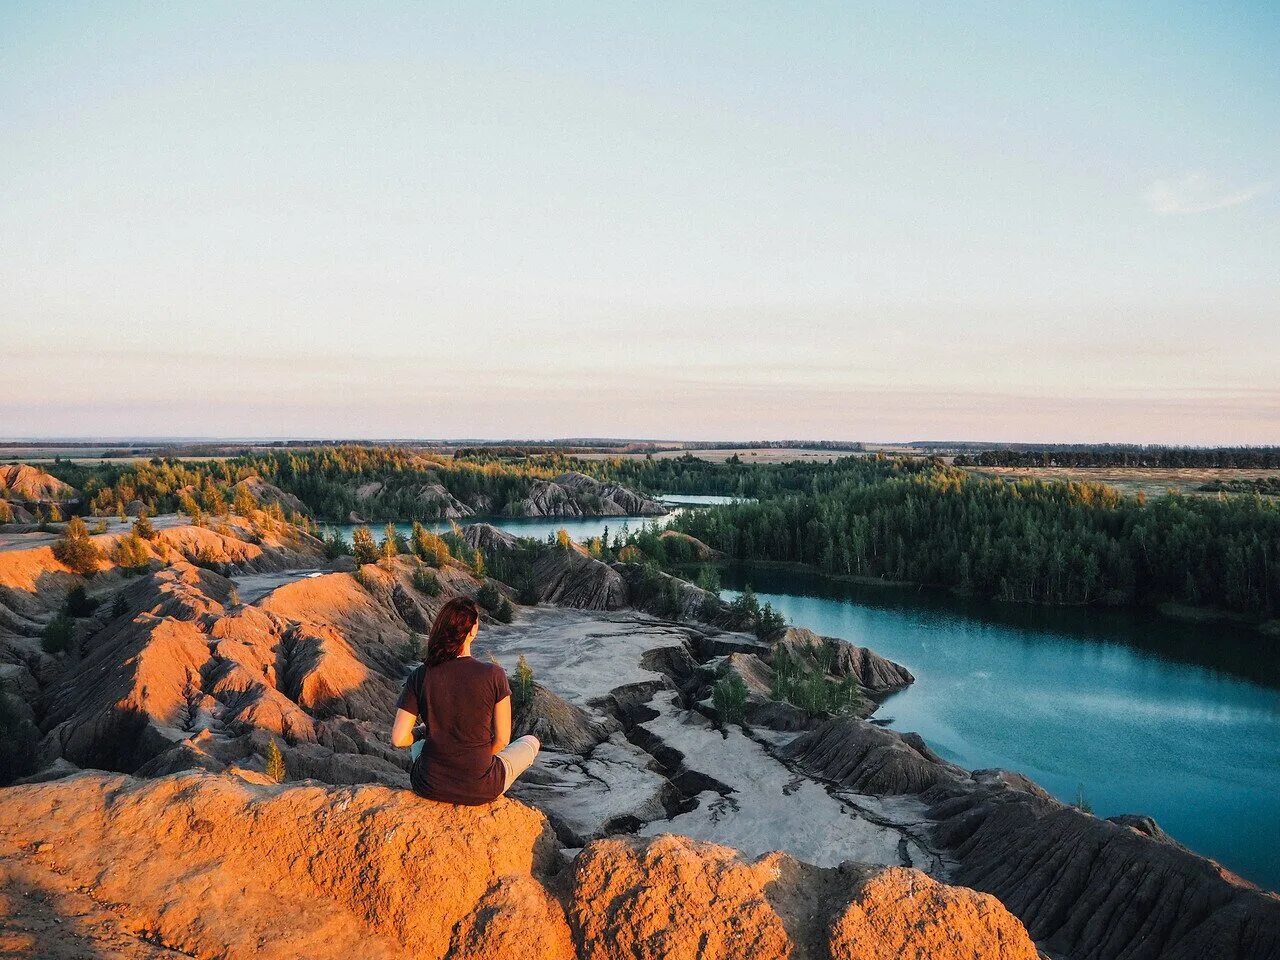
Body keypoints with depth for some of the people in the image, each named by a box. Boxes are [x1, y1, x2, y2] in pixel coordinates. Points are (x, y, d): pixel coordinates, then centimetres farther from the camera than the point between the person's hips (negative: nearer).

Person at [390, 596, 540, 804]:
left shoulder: (419, 676, -10)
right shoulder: (494, 674, -17)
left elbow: (398, 740, -8)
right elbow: (502, 739, -9)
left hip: (430, 787, 3)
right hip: (480, 791, -3)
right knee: (531, 742, 26)